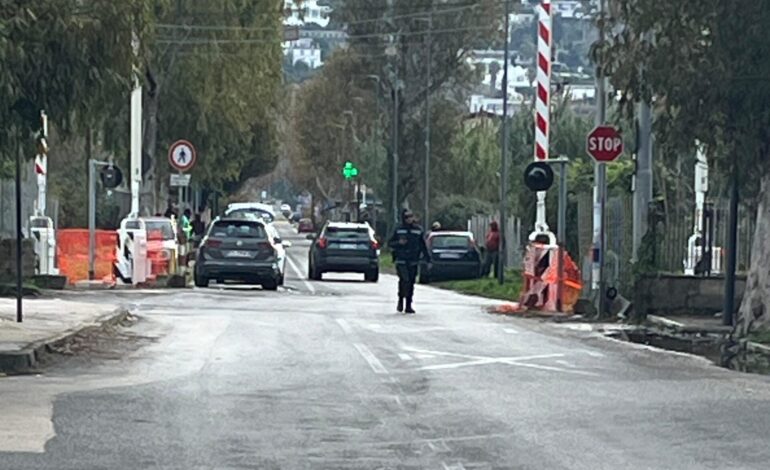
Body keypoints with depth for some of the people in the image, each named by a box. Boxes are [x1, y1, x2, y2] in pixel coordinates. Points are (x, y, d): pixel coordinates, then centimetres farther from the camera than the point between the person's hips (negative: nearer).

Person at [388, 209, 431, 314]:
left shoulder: (418, 230, 7)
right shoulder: (398, 230, 3)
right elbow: (390, 243, 8)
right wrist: (398, 243, -12)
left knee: (411, 283, 3)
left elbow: (423, 246, 12)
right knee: (404, 280, -19)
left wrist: (428, 259, 8)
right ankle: (401, 300, 1)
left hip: (413, 262, 2)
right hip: (401, 261, -2)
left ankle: (409, 306, 10)